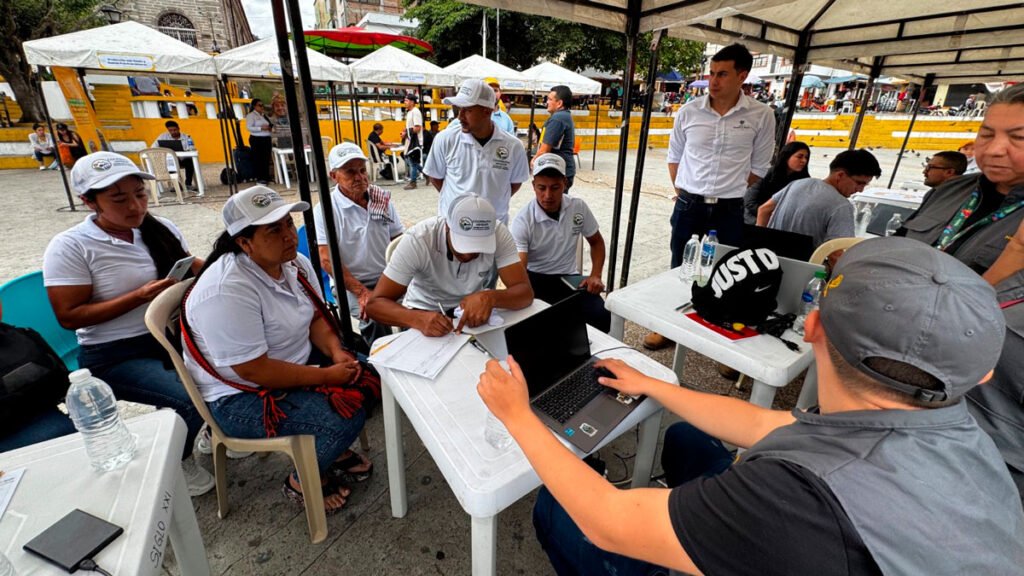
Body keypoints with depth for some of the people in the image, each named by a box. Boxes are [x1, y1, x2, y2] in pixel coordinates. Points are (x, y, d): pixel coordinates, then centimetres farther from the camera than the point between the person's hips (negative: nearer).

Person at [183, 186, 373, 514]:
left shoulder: (296, 264, -3)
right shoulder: (228, 291, -29)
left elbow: (316, 317, 5)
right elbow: (254, 371, -29)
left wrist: (336, 352, -14)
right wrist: (326, 375, -23)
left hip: (296, 362, 8)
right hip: (241, 397, -8)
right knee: (347, 416, -24)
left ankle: (334, 450, 17)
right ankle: (303, 481, 6)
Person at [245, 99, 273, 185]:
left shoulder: (264, 115, 18)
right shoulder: (251, 115, -3)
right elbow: (249, 127, -13)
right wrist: (261, 128, -21)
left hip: (267, 139, 7)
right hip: (256, 139, -7)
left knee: (267, 159, 7)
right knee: (258, 159, -5)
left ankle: (266, 177, 13)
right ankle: (260, 178, -3)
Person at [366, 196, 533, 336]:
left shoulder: (498, 233, -23)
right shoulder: (417, 239, -28)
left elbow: (525, 292, -25)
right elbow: (375, 304, -28)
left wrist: (489, 297, -45)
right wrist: (418, 319, -47)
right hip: (425, 313, -2)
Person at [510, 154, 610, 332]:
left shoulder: (579, 207, -5)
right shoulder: (523, 221, -17)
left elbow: (596, 242, 12)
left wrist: (595, 275, -3)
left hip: (568, 278, 3)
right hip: (535, 279, -3)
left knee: (601, 316, -22)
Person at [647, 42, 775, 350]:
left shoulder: (761, 115, -3)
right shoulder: (689, 111, -1)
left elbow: (759, 167, 5)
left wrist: (730, 193, 5)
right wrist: (683, 192, 5)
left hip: (730, 210, -1)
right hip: (688, 205, 1)